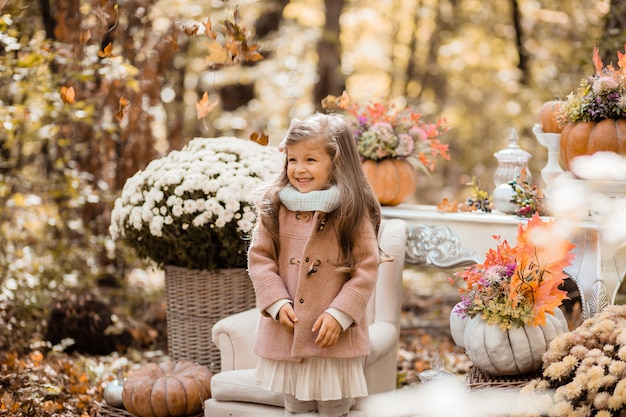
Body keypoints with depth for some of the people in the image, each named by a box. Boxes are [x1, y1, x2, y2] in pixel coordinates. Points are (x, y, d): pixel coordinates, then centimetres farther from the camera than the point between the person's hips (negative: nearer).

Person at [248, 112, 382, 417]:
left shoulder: (353, 212, -8)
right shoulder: (275, 208, -1)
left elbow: (366, 268, -8)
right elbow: (259, 256, 2)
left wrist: (339, 314, -15)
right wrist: (277, 303, -10)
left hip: (335, 334, -3)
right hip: (287, 331, 3)